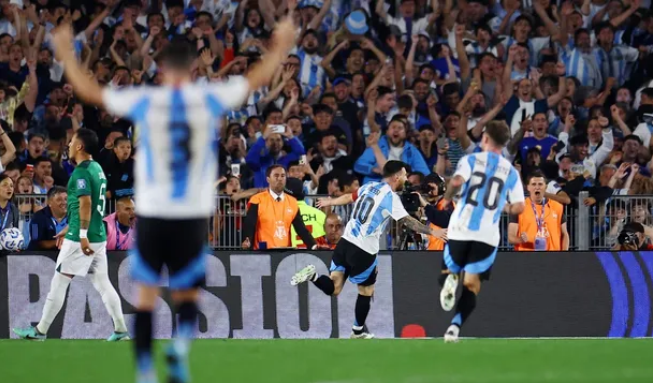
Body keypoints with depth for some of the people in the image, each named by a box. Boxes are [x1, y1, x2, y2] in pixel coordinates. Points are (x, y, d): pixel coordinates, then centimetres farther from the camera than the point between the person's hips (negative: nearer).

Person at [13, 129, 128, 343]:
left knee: (59, 283, -1)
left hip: (80, 240, -9)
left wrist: (82, 235, -28)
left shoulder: (81, 172, -13)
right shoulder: (97, 169, 15)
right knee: (102, 284, 10)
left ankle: (40, 331, 5)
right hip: (99, 236, 9)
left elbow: (85, 203, -23)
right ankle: (120, 330, 5)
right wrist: (70, 228, 29)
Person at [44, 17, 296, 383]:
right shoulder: (211, 99, -2)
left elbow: (90, 91, 7)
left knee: (147, 294, 10)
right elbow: (256, 79, 13)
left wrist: (67, 54, 21)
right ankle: (182, 341, -16)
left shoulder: (144, 101, -4)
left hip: (151, 213, 0)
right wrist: (280, 47, 30)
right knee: (188, 294, 13)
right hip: (194, 215, 0)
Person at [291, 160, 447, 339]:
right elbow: (407, 221, -20)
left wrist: (329, 202, 46)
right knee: (366, 292, 13)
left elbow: (349, 197, 28)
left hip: (346, 242, 6)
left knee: (333, 289, 7)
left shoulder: (369, 186, 11)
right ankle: (358, 331, 23)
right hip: (363, 250, -6)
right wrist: (432, 232, -19)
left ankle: (313, 275, -18)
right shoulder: (390, 196, -11)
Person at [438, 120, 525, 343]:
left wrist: (447, 198, 3)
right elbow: (519, 207, 2)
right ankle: (454, 327, -15)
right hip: (487, 235, 1)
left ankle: (451, 279, -10)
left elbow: (457, 181, -17)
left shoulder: (471, 160, 2)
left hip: (461, 229, -1)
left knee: (454, 269, 26)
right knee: (471, 285, 6)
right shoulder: (511, 172, 9)